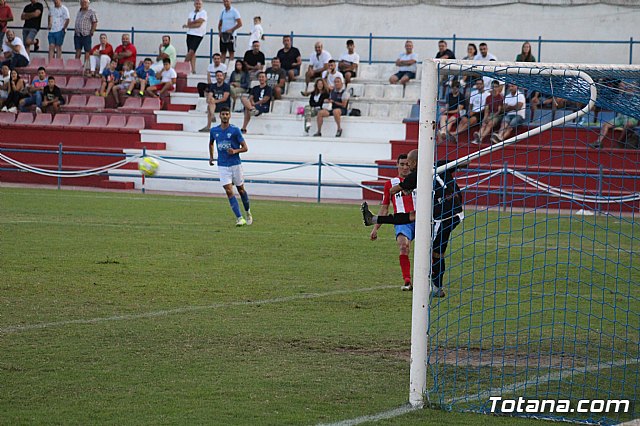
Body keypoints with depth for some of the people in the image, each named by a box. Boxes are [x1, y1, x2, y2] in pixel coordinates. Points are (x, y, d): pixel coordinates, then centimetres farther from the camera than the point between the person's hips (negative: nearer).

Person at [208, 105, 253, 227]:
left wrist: (235, 151, -21)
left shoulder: (235, 130, -6)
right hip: (222, 166, 2)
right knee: (229, 191, -11)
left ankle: (248, 213, 34)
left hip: (235, 164, -2)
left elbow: (245, 148, -4)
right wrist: (211, 157, 18)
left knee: (241, 189, 11)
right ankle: (239, 218, -13)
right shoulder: (214, 131, 4)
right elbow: (211, 143, 26)